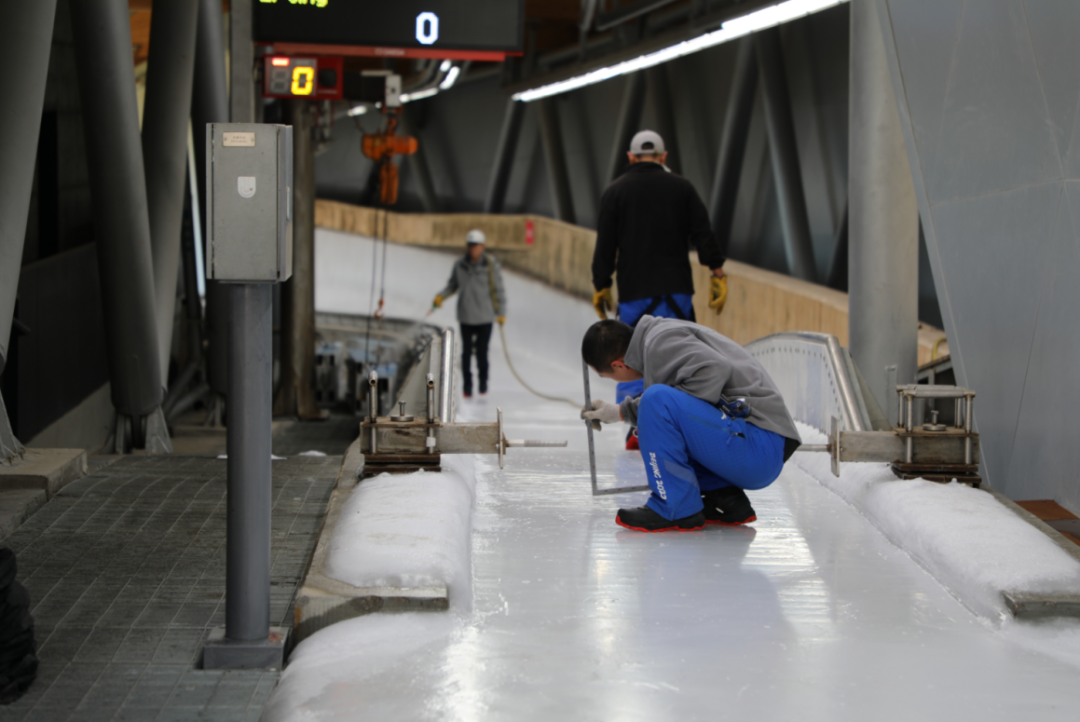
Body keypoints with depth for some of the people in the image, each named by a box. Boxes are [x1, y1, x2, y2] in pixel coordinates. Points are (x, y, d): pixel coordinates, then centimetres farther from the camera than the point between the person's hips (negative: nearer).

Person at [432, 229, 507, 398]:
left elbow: (498, 289, -1)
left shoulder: (491, 265, -6)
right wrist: (441, 296, -2)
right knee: (466, 352, 3)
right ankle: (467, 386, 13)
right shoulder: (460, 265, 2)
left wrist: (501, 313, -3)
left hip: (485, 317, -2)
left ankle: (483, 382, 21)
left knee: (482, 352, -1)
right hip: (466, 317, 2)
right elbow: (452, 285, 15)